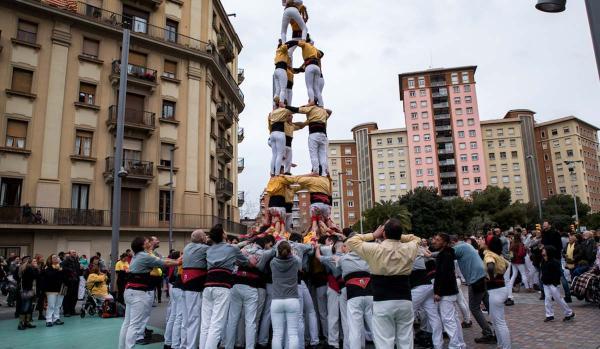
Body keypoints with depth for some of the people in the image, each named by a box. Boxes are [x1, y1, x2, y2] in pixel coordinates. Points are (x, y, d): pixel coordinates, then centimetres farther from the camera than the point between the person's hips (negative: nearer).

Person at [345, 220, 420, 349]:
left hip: (383, 302, -3)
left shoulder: (375, 250, -11)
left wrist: (373, 235, 6)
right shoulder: (409, 249, -1)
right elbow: (416, 239, 23)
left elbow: (350, 241, 2)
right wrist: (398, 236, 13)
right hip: (405, 301, 4)